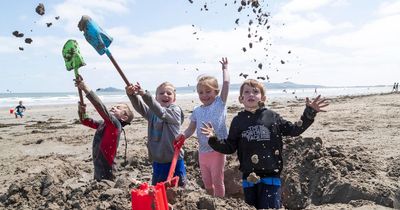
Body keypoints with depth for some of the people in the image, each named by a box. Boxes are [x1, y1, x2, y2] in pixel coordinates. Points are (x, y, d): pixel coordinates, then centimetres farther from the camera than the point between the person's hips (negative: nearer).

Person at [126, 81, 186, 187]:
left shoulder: (175, 111, -8)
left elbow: (161, 112, -27)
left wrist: (145, 95, -38)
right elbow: (139, 106, -11)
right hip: (157, 161, 5)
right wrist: (132, 94, -33)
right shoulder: (152, 113, 7)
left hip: (174, 161, -5)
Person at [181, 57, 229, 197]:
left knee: (217, 181, 4)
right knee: (207, 183, 18)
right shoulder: (197, 111, 8)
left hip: (217, 150, -5)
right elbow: (191, 129, 9)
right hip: (202, 151, 5)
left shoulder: (220, 103, -3)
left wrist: (225, 68, 3)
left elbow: (226, 83, -8)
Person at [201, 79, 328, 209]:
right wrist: (213, 139, -8)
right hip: (249, 176, 2)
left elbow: (294, 130, 8)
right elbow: (230, 147, 6)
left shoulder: (272, 116, 2)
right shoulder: (238, 121, 4)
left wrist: (309, 113, 1)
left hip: (271, 175, -1)